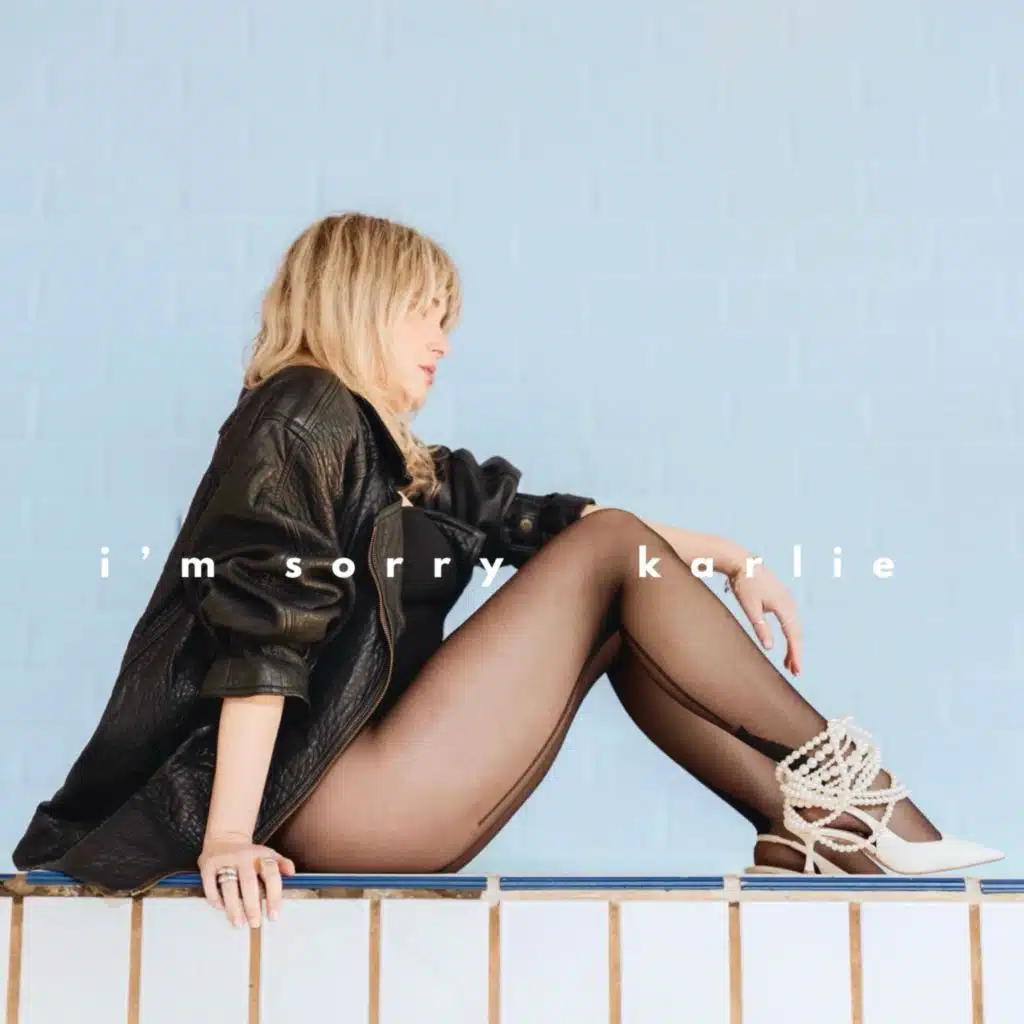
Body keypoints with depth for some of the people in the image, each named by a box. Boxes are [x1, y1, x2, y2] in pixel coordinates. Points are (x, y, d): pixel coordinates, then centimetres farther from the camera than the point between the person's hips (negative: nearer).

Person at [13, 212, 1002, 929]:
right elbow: (260, 621, -18)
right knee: (612, 555, -6)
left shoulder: (398, 461, 20)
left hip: (370, 803, 9)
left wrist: (725, 556, 13)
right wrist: (227, 839, -26)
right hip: (332, 807, -9)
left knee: (622, 617, 10)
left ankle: (806, 829, 0)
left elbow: (535, 515, 19)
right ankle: (845, 784, 0)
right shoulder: (304, 409, -6)